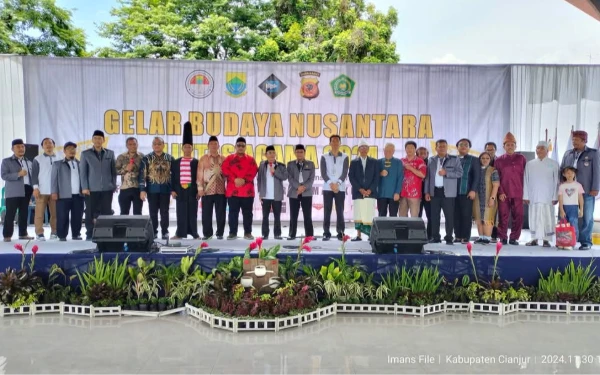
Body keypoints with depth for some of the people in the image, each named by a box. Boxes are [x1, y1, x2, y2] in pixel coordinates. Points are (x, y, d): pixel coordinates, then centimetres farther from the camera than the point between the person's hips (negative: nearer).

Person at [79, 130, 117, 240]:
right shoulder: (86, 154, 5)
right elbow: (82, 172, 2)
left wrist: (114, 186, 3)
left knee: (107, 212, 3)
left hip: (107, 189, 1)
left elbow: (114, 171, 10)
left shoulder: (110, 153, 10)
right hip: (91, 189, -1)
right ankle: (90, 234, 10)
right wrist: (84, 187, -6)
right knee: (90, 212, 2)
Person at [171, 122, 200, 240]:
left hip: (192, 190, -1)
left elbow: (199, 177, 1)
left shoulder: (197, 162, 3)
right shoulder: (176, 162, 8)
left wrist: (199, 191, -4)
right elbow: (173, 177, 7)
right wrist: (173, 190, 0)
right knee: (181, 212, 4)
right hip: (180, 190, 2)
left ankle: (194, 233, 9)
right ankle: (180, 233, 10)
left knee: (192, 212, 3)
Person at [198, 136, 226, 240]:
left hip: (221, 190, 1)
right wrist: (200, 188, -5)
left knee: (220, 213, 3)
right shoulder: (203, 159, 7)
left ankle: (220, 233, 11)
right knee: (206, 213, 2)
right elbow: (200, 174, 2)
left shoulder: (223, 159, 11)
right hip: (207, 190, -1)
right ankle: (207, 233, 11)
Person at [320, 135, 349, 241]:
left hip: (340, 188, 0)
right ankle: (326, 233, 4)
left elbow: (344, 173, -2)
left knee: (340, 211, 0)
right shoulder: (324, 157, 7)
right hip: (327, 188, 0)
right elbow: (323, 173, -1)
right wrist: (331, 184, -14)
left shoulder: (345, 157, 7)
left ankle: (340, 233, 4)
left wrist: (337, 183, -16)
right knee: (327, 211, 0)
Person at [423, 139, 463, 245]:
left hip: (448, 192, -3)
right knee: (434, 215, 5)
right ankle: (435, 237, 12)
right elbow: (428, 176, 9)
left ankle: (449, 238, 5)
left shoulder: (454, 159, 3)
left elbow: (460, 173, -5)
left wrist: (446, 173, -17)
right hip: (434, 191, 3)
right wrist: (427, 192, 4)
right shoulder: (431, 160, 11)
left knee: (449, 216, -2)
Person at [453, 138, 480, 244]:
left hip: (467, 192, -3)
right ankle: (458, 236, 10)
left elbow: (477, 176, -2)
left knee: (466, 215, -2)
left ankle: (466, 237, 2)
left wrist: (473, 190, -12)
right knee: (456, 215, 4)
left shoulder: (474, 160, 6)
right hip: (454, 192, 3)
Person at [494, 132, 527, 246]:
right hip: (503, 194, 0)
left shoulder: (521, 158, 9)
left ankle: (514, 238, 9)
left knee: (518, 216, 0)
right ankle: (503, 238, 8)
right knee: (503, 216, 0)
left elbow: (525, 176, 9)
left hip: (518, 194, 1)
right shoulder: (499, 160, 8)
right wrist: (500, 192, -5)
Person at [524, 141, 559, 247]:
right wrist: (526, 196, 2)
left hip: (548, 197, -2)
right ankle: (535, 239, 12)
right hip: (533, 197, 2)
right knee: (534, 218, 4)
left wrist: (555, 197, -4)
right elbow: (526, 181, 7)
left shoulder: (554, 164, 3)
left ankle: (546, 240, 6)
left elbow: (556, 181, 1)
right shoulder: (530, 164, 7)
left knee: (548, 218, -1)